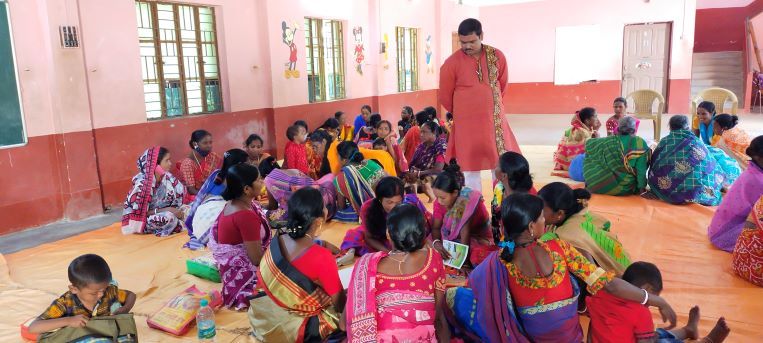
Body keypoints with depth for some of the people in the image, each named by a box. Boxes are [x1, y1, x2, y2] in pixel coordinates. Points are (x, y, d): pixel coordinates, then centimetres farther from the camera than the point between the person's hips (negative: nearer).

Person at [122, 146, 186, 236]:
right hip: (140, 221, -6)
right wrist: (166, 210, -27)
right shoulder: (141, 183, -27)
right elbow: (139, 213, -23)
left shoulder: (167, 177, -11)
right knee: (169, 217, -32)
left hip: (161, 213, 6)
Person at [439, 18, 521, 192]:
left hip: (495, 121, 3)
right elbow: (445, 96, 2)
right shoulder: (451, 63, -9)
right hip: (467, 124, -3)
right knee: (470, 167, 5)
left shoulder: (497, 56, -1)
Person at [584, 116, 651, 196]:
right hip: (627, 189, 1)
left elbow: (589, 143, 12)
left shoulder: (609, 141, -3)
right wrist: (642, 187, -1)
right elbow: (642, 169, -10)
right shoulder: (641, 144, -6)